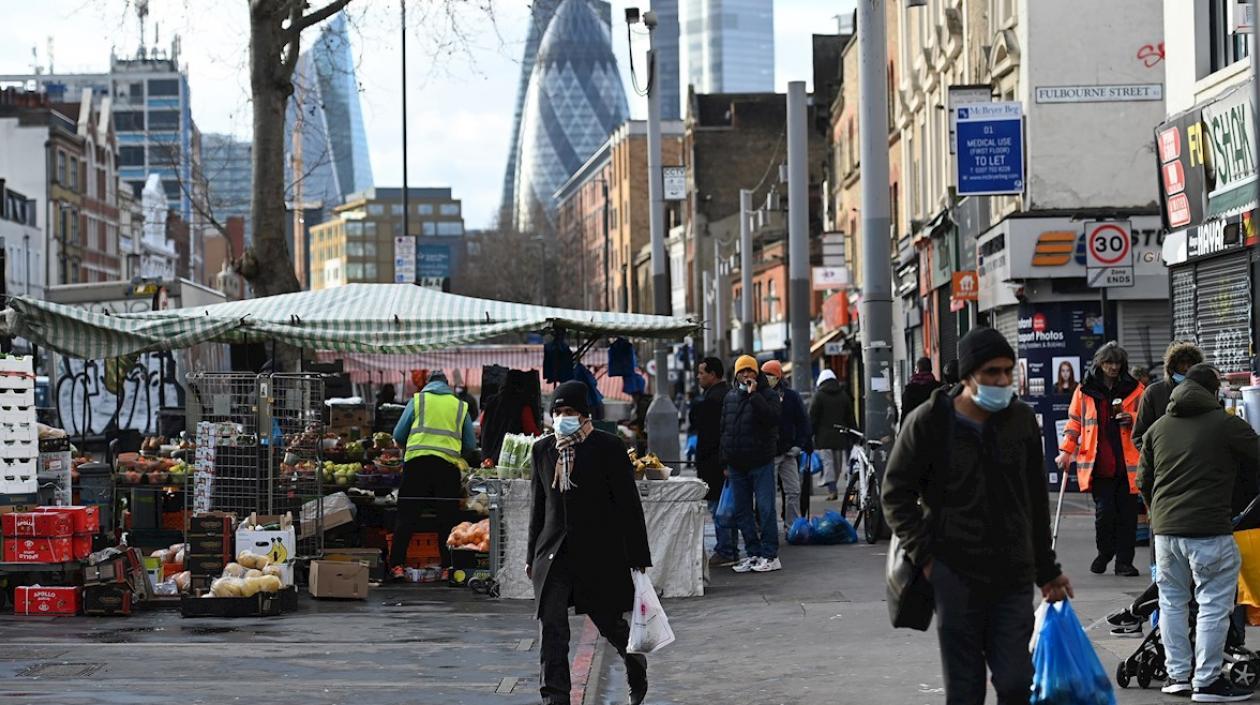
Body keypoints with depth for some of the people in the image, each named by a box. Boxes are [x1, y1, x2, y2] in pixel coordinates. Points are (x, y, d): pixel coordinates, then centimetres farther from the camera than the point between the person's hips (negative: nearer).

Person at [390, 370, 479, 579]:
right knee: (447, 519, 6)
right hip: (448, 465, 1)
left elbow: (398, 436, 14)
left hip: (417, 460, -1)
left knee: (407, 516, 2)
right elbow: (470, 446, 19)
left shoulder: (418, 400, 14)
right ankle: (449, 567, 4)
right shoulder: (460, 406, 18)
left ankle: (396, 564, -4)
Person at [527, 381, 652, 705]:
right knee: (552, 627, -6)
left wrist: (638, 556, -7)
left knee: (609, 622, 8)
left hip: (599, 553, -3)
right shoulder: (543, 449, 7)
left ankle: (636, 665, 39)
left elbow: (629, 504, -5)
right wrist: (532, 554, 17)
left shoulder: (608, 447, -6)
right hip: (554, 552, 4)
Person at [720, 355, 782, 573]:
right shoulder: (730, 397, 14)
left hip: (761, 463, -6)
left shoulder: (768, 394, -3)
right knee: (742, 512, 8)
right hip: (736, 465, 6)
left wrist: (754, 395, -21)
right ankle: (753, 553, 15)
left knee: (765, 509, -6)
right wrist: (725, 463, 15)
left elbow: (773, 417, -22)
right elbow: (724, 430, 19)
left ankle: (770, 556, -2)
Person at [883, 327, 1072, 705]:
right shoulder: (929, 422, -5)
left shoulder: (1022, 419, 6)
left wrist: (1047, 571, 16)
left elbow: (1036, 501, 14)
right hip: (955, 576, -2)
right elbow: (897, 494, 0)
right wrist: (925, 556, -9)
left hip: (1014, 577, 3)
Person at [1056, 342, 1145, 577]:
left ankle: (1124, 561, 8)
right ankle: (1104, 553, 18)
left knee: (1127, 512, -2)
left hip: (1127, 462, 1)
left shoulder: (1135, 390, 9)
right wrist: (1066, 451, 7)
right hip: (1099, 463, -1)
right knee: (1104, 511, -7)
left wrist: (1130, 418, -6)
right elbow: (1074, 422, 16)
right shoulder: (1085, 391, 10)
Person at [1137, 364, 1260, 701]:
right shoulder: (1227, 425, -3)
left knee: (1172, 601, 16)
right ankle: (1207, 681, 1)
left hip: (1164, 529, 6)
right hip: (1209, 528, -6)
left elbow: (1144, 480, 19)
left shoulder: (1158, 428, 14)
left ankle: (1177, 674, 18)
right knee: (1214, 604, 0)